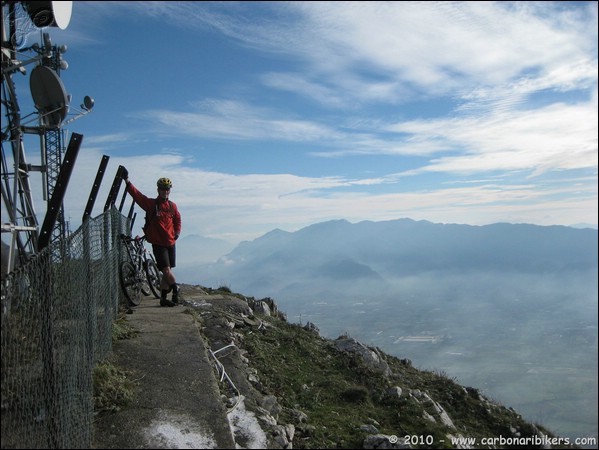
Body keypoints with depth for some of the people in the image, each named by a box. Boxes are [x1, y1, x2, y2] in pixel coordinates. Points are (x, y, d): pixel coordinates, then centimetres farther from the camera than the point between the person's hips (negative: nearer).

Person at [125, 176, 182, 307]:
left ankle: (163, 298, 19)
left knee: (167, 272, 10)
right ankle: (176, 289, 13)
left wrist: (177, 232, 9)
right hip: (158, 243, -5)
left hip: (170, 243, 5)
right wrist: (127, 181, -29)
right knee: (166, 270, -12)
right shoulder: (151, 204, -6)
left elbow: (177, 219, 22)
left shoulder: (172, 206, 6)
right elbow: (137, 195, -17)